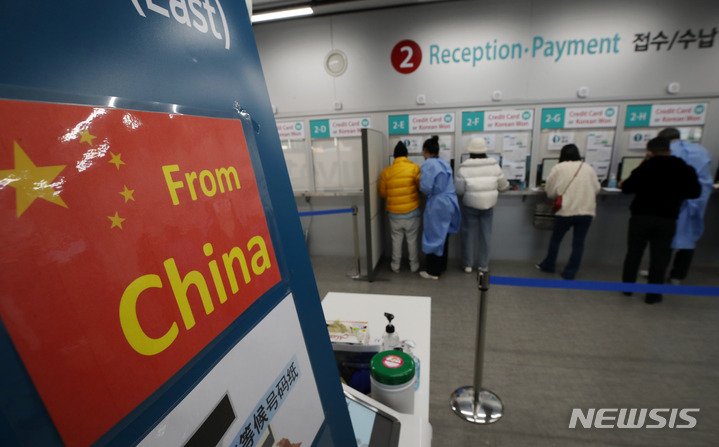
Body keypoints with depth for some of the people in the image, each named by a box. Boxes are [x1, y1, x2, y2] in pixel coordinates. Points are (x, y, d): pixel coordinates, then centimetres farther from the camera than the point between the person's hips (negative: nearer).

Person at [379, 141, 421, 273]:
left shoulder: (386, 171, -3)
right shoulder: (414, 168, -9)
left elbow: (383, 193, 2)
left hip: (394, 212, 2)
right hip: (412, 211, -1)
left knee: (396, 240, 14)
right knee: (412, 240, 11)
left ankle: (395, 266, 23)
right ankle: (414, 266, 23)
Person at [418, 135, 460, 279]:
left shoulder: (428, 165, -15)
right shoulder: (445, 163, 11)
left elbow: (425, 188, -20)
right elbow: (446, 184, 15)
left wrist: (419, 186, 1)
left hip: (437, 206, -8)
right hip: (449, 203, 8)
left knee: (434, 238, 3)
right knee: (443, 236, 19)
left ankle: (433, 271, 14)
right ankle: (442, 266, 33)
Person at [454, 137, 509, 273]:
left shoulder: (464, 168, -12)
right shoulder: (494, 166, -3)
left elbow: (459, 190, -11)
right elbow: (503, 186, 5)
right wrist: (508, 185, 29)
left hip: (470, 206, -2)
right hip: (488, 206, 2)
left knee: (469, 234, 11)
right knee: (485, 235, 13)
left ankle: (468, 265, 20)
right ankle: (483, 265, 24)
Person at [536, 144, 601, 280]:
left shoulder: (558, 168, -4)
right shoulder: (588, 168, 6)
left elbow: (550, 192, 0)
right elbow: (596, 189, 13)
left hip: (567, 211, -2)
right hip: (587, 211, 3)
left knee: (555, 239, 15)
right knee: (578, 243, 10)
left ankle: (548, 265, 28)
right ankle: (570, 272, 16)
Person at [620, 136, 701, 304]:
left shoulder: (644, 168, -6)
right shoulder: (684, 169, 1)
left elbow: (626, 188, -1)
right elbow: (695, 192, 9)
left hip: (641, 216, -1)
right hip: (667, 219, 2)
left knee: (634, 253, 11)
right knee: (659, 257, 7)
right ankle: (653, 294, 13)